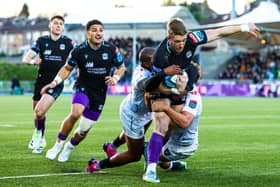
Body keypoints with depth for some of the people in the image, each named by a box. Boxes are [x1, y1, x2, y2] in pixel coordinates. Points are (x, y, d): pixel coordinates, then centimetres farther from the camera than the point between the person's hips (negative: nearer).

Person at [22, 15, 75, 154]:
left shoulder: (68, 42, 0)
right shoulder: (41, 41, 2)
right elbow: (25, 58, -3)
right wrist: (33, 61, -25)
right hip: (41, 81, 3)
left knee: (40, 111, -20)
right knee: (37, 114, 13)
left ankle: (38, 135, 7)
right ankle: (40, 140, 37)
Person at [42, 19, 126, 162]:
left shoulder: (111, 50, -7)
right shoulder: (79, 50, -9)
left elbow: (121, 67, 8)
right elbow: (67, 68, 5)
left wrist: (115, 78, -13)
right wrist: (55, 82, -10)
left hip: (100, 93, 2)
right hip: (83, 87, -2)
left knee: (84, 130, 4)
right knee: (75, 113, -32)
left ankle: (69, 148, 35)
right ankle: (58, 144, -13)